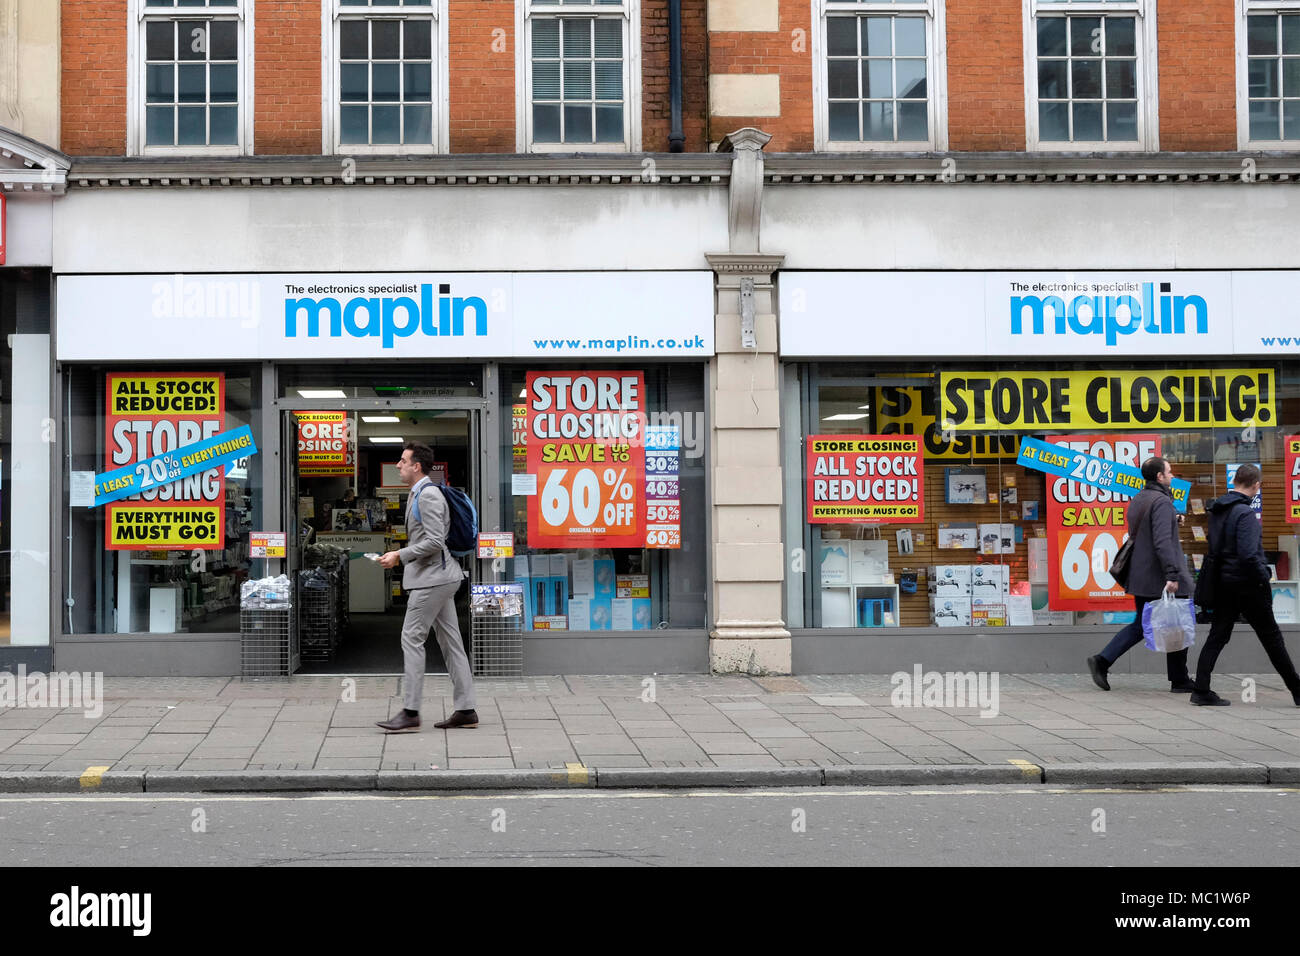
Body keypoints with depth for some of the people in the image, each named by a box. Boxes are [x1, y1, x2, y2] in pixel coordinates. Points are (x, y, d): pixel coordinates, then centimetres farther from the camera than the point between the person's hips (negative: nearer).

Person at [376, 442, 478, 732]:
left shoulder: (428, 495, -15)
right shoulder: (417, 493, 17)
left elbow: (435, 541, -22)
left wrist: (400, 555, -17)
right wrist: (401, 556, 18)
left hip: (432, 577, -11)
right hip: (438, 576, 11)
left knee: (412, 639, -8)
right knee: (450, 642, 9)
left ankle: (410, 713, -6)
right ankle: (465, 710, 11)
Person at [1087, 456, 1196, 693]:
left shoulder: (1136, 500, 12)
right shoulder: (1161, 501, -16)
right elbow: (1162, 541, -26)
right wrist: (1172, 575, -28)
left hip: (1140, 576, 8)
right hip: (1160, 577, -8)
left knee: (1141, 625, 15)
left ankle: (1102, 660, 2)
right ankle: (1179, 680, 14)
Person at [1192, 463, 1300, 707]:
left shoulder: (1216, 510, 7)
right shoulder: (1245, 513, -19)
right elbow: (1248, 555, -25)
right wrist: (1265, 577, -12)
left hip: (1223, 584, 7)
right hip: (1248, 585, -7)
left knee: (1217, 636, 7)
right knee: (1272, 638, 5)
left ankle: (1201, 691, 1)